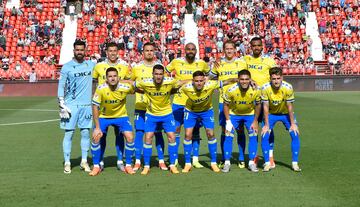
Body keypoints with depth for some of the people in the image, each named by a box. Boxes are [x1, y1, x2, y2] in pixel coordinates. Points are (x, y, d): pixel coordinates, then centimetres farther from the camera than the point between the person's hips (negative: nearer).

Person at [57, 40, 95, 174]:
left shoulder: (91, 65, 8)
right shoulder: (67, 67, 0)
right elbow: (61, 86, -1)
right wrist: (62, 105, -8)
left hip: (86, 104, 3)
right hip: (71, 105, -3)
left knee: (86, 133, 6)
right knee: (69, 133, -1)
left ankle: (84, 162, 16)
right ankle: (67, 163, 7)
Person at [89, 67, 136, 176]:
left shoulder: (126, 88, -23)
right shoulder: (101, 89, -25)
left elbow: (134, 89, 4)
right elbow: (95, 107, -18)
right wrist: (97, 127, -18)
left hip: (121, 116, 0)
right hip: (103, 117, 0)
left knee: (130, 137, -15)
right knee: (96, 137, -14)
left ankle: (128, 166, 4)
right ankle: (96, 167, 4)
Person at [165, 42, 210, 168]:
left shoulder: (202, 64, 1)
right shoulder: (176, 62, -2)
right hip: (179, 102, -1)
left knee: (195, 131, 5)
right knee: (176, 129, 1)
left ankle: (195, 159, 12)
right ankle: (174, 159, 10)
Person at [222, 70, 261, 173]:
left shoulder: (255, 90, -25)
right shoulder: (231, 90, -29)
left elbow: (258, 105, -7)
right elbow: (226, 105, -13)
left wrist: (255, 121, -5)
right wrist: (228, 121, -16)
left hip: (250, 114, 1)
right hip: (234, 114, -1)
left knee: (253, 136, -6)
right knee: (228, 136, -9)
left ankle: (251, 162, 6)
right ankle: (227, 162, 2)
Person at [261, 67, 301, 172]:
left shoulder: (288, 88, -27)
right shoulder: (265, 88, -26)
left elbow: (289, 107, -18)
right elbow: (265, 107, -17)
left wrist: (293, 124, -13)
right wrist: (266, 125, -14)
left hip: (286, 113, 0)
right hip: (271, 113, 0)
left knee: (295, 135, -13)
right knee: (265, 136, -14)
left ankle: (295, 163, 0)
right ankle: (267, 163, 0)